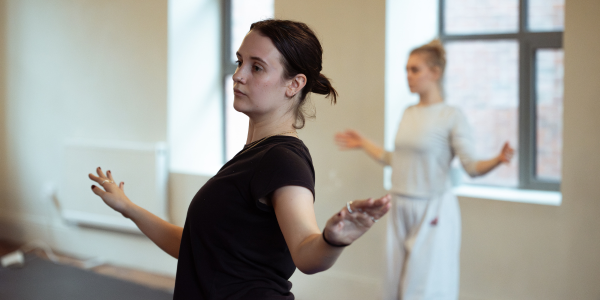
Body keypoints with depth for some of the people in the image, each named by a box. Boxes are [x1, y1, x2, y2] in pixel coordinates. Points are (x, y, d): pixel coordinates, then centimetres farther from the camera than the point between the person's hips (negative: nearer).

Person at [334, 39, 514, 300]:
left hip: (433, 210, -6)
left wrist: (498, 160, -33)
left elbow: (472, 167, -15)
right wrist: (363, 144, 26)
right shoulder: (409, 114, 10)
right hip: (401, 210, 7)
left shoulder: (452, 116, -9)